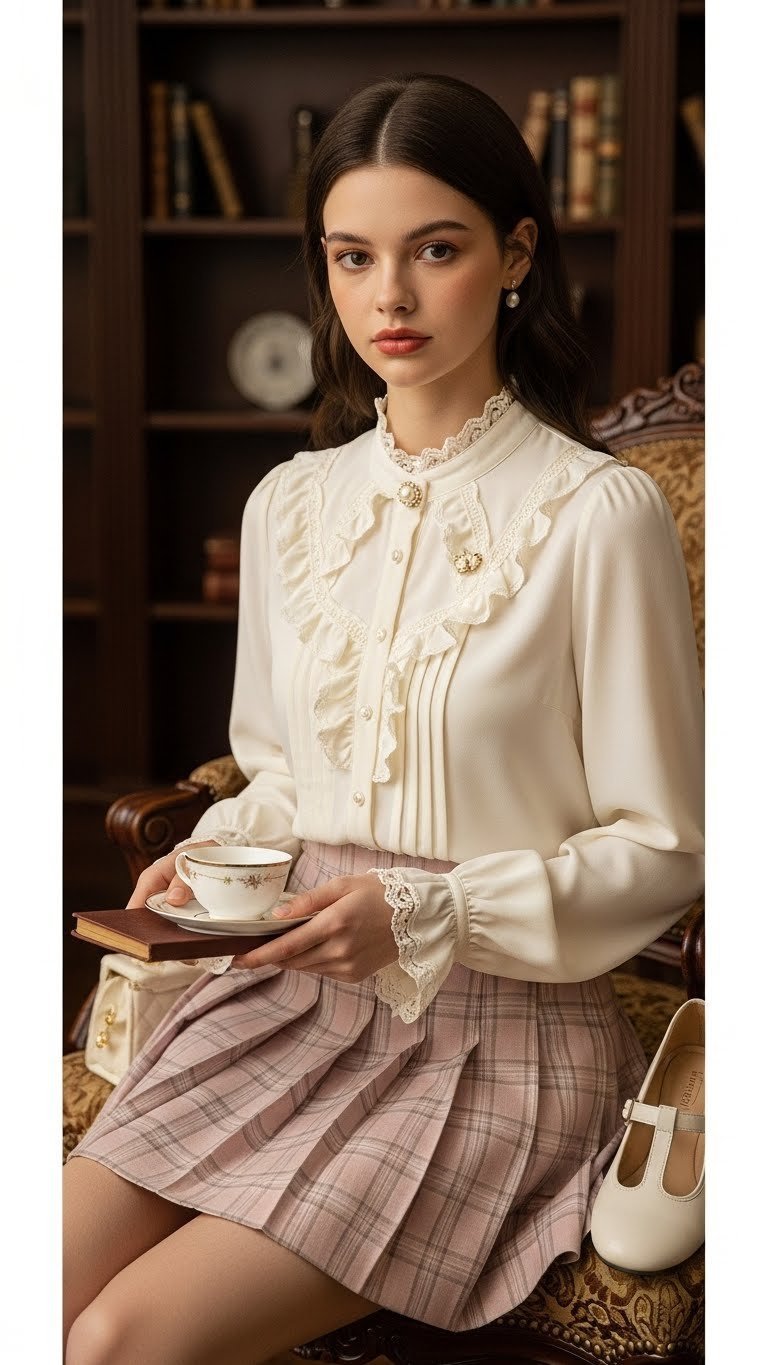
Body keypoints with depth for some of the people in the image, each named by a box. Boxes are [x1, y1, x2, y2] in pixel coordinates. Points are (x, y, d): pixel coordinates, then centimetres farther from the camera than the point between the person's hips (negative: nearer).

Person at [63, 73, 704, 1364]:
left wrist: (424, 916, -18)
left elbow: (658, 850, -7)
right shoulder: (291, 503, 8)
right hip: (286, 994, 5)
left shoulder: (599, 513, -10)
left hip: (495, 1029, -5)